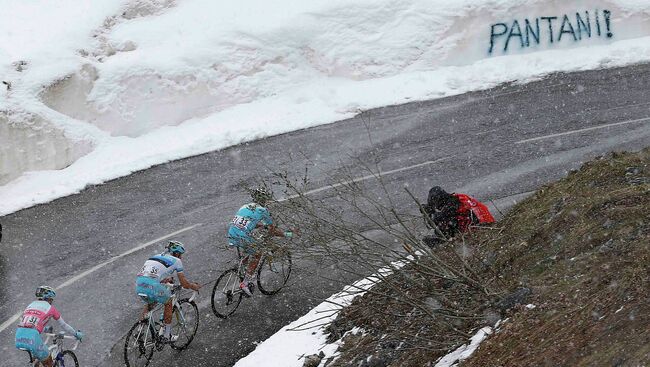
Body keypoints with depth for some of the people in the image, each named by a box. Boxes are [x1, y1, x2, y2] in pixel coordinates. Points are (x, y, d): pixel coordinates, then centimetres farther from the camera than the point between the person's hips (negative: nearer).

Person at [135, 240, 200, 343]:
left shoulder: (158, 256, 32)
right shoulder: (176, 261, 14)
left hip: (139, 284, 6)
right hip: (152, 285, -6)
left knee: (150, 302, 34)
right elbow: (184, 284, 15)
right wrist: (194, 286, 33)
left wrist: (167, 280, 53)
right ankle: (167, 335, 24)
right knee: (168, 303, 20)